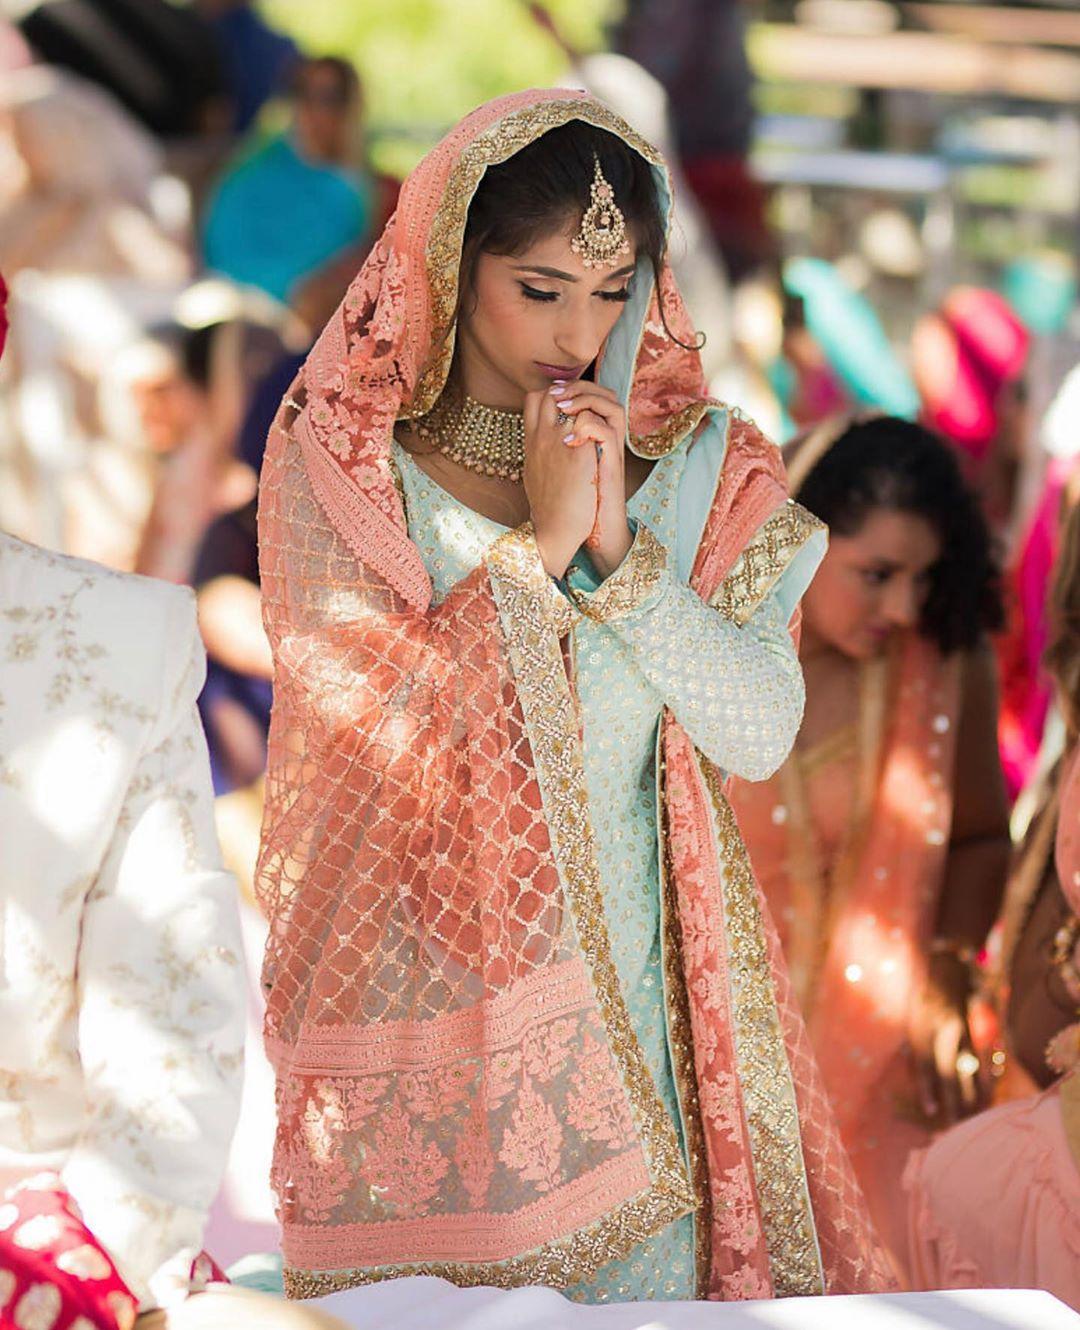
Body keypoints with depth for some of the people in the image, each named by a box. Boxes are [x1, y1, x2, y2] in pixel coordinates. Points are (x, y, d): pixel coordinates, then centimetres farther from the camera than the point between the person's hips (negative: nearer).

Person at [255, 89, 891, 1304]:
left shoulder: (695, 463, 4)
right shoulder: (334, 463, -3)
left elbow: (762, 734, -6)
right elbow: (362, 736, -15)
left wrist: (616, 548, -15)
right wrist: (541, 545, -17)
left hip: (639, 983, 2)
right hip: (428, 974, -2)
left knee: (649, 1268, 4)